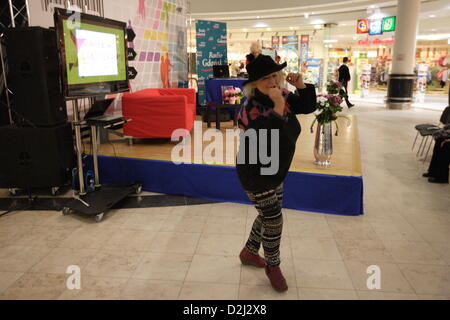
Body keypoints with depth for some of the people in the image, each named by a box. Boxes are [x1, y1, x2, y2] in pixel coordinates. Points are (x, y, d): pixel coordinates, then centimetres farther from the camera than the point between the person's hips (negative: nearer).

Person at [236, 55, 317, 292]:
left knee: (268, 216, 20)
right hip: (256, 175, -8)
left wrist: (301, 85, -12)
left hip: (275, 172, 8)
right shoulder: (251, 109, -27)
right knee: (274, 221, 1)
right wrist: (278, 108, -41)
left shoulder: (283, 96, -4)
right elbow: (268, 140, -39)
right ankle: (273, 267, 26)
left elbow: (308, 107, 5)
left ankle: (249, 252, 44)